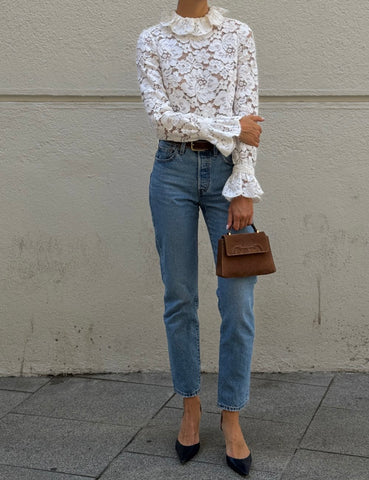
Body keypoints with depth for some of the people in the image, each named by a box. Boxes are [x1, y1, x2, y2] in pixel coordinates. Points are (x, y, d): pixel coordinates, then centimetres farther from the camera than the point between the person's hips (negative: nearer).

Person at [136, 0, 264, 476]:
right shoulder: (152, 40, 5)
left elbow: (249, 112, -2)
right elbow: (159, 114, -7)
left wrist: (243, 190, -9)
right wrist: (230, 128, -11)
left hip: (226, 169, 0)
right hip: (173, 171, 0)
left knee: (238, 300, -2)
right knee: (180, 297, 6)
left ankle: (231, 415, 14)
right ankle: (190, 405, 23)